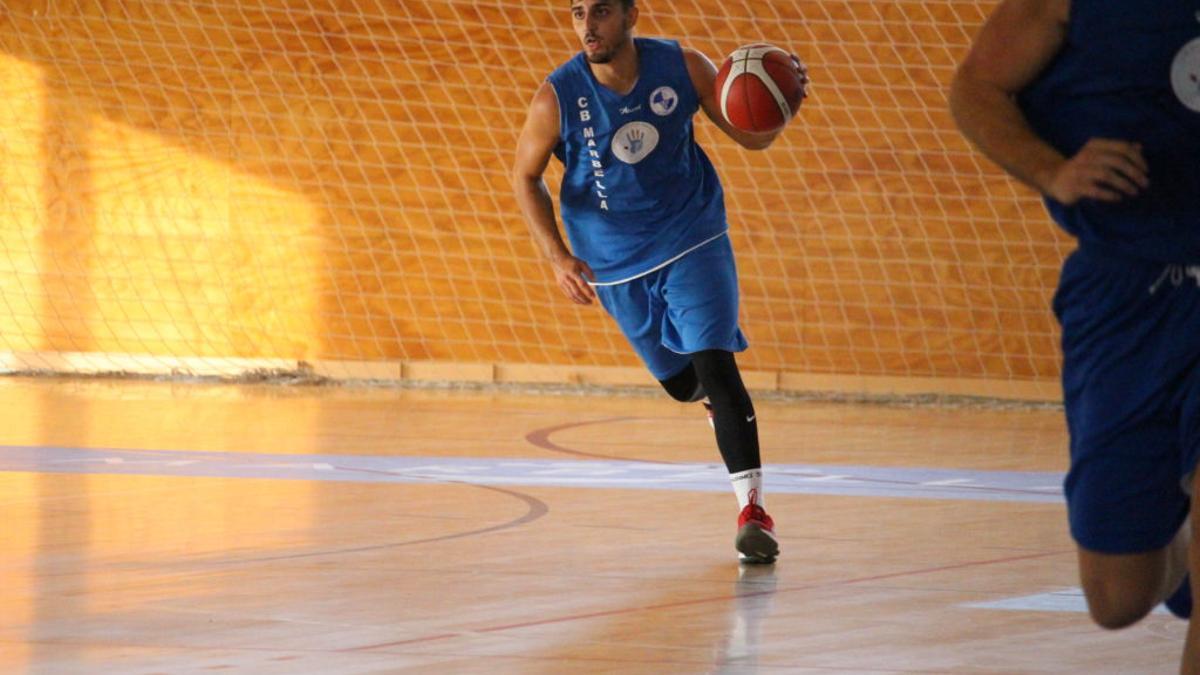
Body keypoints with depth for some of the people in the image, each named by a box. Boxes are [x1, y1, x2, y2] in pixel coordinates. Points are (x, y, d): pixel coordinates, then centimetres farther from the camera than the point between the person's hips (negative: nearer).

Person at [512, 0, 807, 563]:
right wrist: (558, 257, -16)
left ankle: (752, 510, -18)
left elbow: (751, 137, -5)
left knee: (714, 365, -18)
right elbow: (526, 178, -4)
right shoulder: (557, 98, -19)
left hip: (692, 241, -1)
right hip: (615, 263, 2)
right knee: (681, 383, 14)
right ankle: (725, 405, 52)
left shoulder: (682, 68, -16)